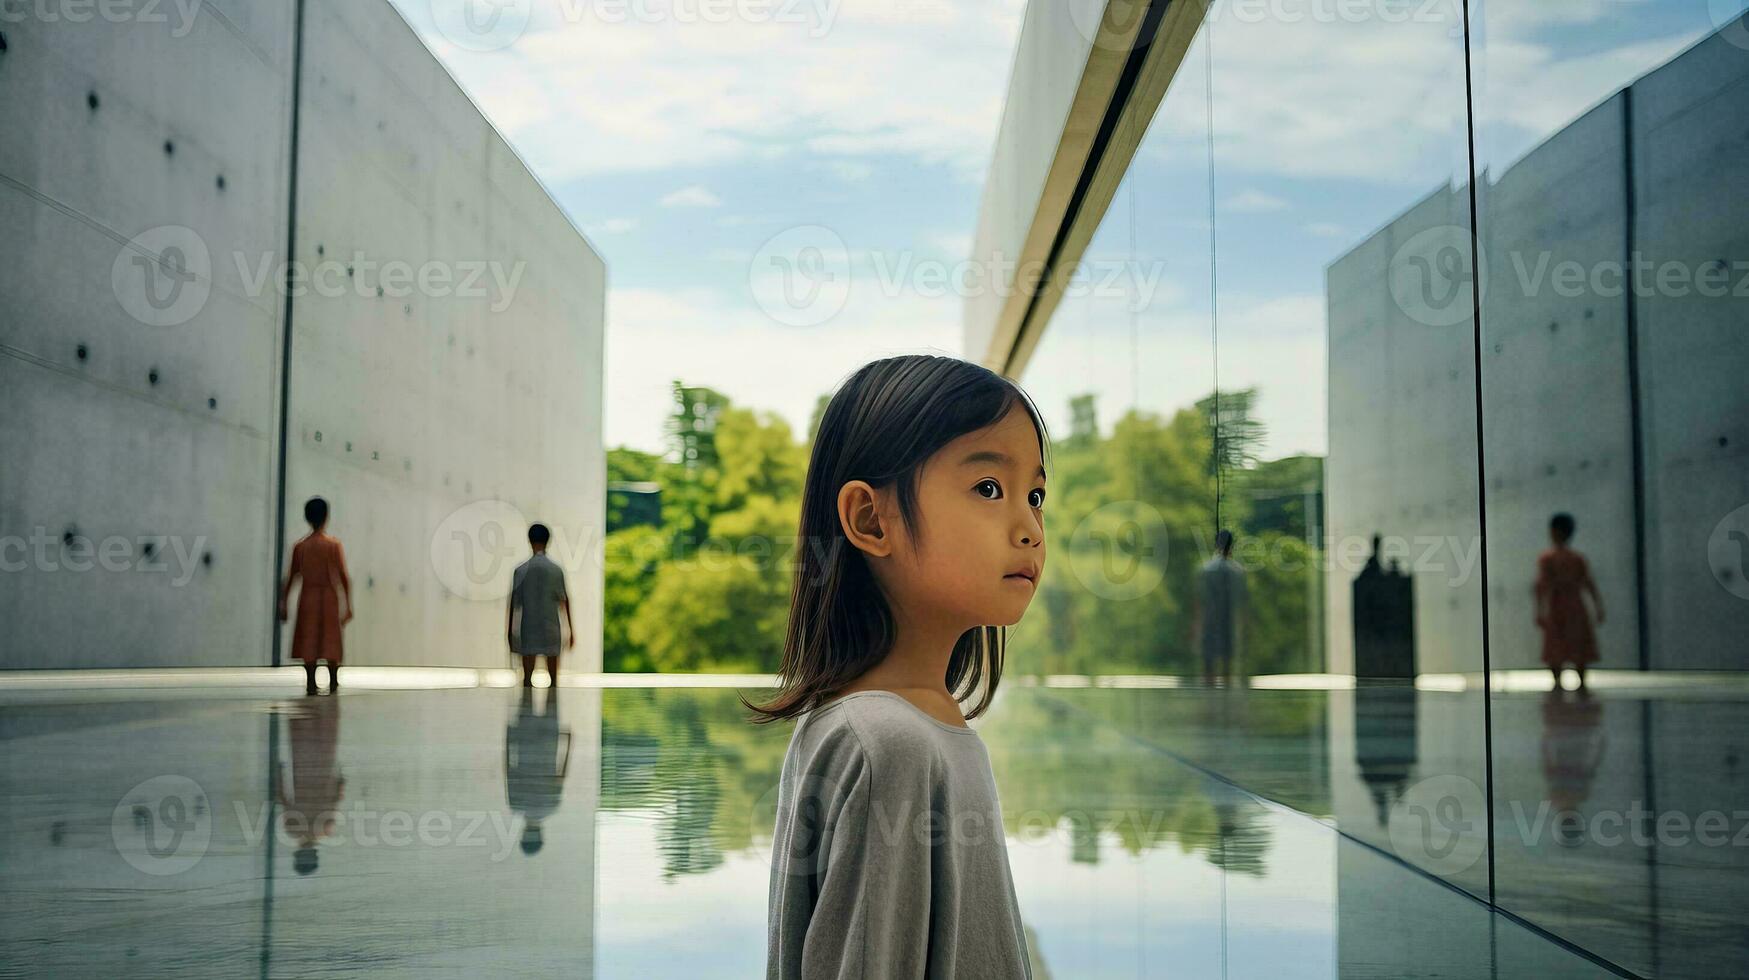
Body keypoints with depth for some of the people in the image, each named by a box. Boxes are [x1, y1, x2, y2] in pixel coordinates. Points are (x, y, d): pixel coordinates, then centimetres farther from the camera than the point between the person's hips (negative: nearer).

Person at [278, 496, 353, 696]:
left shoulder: (300, 547, 1)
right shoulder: (334, 546, -5)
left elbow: (291, 577, 2)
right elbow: (344, 577, -5)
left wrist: (283, 604, 8)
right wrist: (348, 605, 0)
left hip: (308, 596, 1)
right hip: (329, 597, -1)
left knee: (308, 641, 5)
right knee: (330, 640, 8)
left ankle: (310, 683, -1)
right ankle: (333, 683, 11)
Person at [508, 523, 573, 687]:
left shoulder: (521, 570, -5)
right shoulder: (556, 570, -4)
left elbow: (514, 603, -2)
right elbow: (564, 601, 2)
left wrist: (510, 631, 6)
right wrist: (570, 630, 10)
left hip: (528, 629, 0)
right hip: (550, 629, 0)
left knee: (528, 676, 3)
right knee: (553, 676, 8)